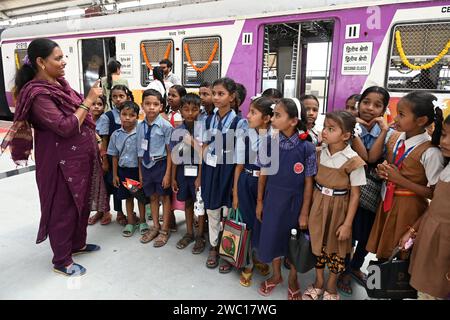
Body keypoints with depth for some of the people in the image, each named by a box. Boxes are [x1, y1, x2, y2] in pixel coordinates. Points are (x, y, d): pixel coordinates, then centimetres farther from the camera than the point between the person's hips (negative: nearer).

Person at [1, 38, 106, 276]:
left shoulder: (59, 83, 7)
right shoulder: (38, 95, -19)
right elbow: (65, 127, -25)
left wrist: (93, 141, 14)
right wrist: (88, 100, -21)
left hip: (80, 156, 9)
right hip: (62, 161, -8)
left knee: (82, 202, 19)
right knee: (63, 207, 5)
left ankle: (77, 243, 40)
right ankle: (61, 261, 24)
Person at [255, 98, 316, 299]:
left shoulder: (306, 147, -15)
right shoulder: (270, 144, -8)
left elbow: (308, 182, -10)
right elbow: (263, 175, 0)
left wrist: (304, 212, -8)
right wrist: (259, 202, 5)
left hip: (295, 200, -2)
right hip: (273, 198, 2)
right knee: (273, 236, 15)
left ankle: (292, 279, 40)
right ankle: (276, 275, 40)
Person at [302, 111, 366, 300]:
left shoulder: (352, 160, -17)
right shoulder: (320, 153, -3)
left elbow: (355, 195, -13)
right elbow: (313, 181, 4)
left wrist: (347, 223, -13)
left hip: (338, 208, -4)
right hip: (318, 205, 4)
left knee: (336, 247, 14)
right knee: (318, 243, 16)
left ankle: (331, 286, 37)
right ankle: (318, 282, 38)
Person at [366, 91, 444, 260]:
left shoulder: (430, 153, -21)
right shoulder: (394, 137, -3)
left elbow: (434, 193, -17)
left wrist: (400, 179, -21)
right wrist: (382, 171, -13)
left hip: (409, 207, -5)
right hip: (388, 201, 5)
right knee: (384, 246, 19)